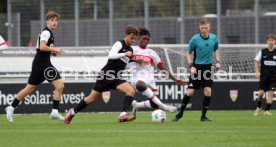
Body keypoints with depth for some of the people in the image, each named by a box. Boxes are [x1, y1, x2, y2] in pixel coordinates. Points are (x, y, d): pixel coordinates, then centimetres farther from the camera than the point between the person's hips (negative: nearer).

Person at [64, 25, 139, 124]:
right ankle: (73, 112, 25)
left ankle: (123, 115, -28)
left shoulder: (130, 50, 12)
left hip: (116, 79, 6)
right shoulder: (119, 44, -12)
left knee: (131, 91, -19)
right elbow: (111, 56, -30)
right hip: (105, 75, -6)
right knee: (92, 98, 3)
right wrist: (124, 54, -38)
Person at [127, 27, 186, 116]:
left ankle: (136, 105, 29)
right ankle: (162, 105, -46)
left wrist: (174, 79, 7)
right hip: (137, 78, -5)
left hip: (149, 80, 5)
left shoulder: (151, 53, 19)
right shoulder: (132, 49, 11)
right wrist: (135, 60, -16)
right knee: (141, 85, -43)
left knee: (154, 105, 0)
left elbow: (162, 67, 15)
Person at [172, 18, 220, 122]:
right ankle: (180, 113, 11)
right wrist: (191, 66, -12)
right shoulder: (195, 39, -9)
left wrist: (217, 61, 2)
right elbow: (188, 53, 1)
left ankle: (203, 115, 5)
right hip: (197, 67, -2)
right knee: (190, 92, -5)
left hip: (208, 67, 2)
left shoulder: (214, 38, 0)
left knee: (208, 92, -7)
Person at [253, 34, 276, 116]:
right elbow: (256, 62, 6)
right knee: (261, 93, -4)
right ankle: (259, 107, 23)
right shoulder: (262, 52, 1)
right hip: (264, 75, 0)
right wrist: (257, 72, -6)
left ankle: (267, 110, -6)